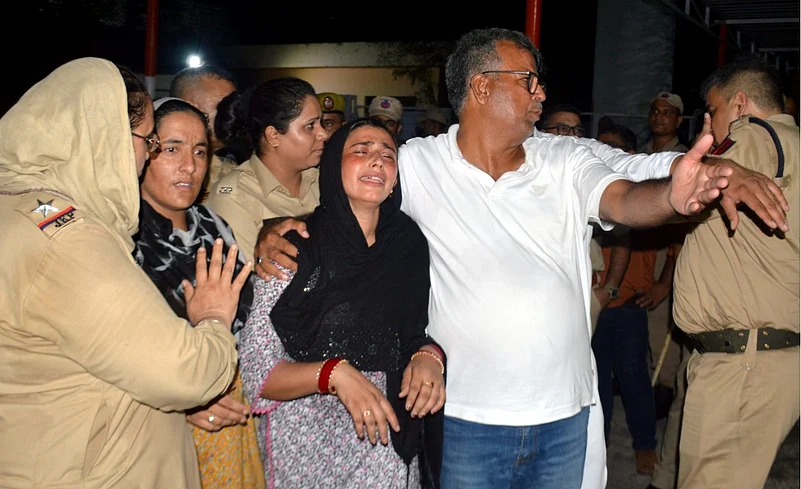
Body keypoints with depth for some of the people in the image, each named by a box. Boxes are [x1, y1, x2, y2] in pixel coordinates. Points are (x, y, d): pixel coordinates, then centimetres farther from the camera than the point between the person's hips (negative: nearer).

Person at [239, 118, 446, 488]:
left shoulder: (410, 245, -1)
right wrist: (334, 373, -28)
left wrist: (428, 355, -10)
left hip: (388, 447, 4)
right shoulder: (294, 249, -12)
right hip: (306, 441, -3)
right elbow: (257, 373, -13)